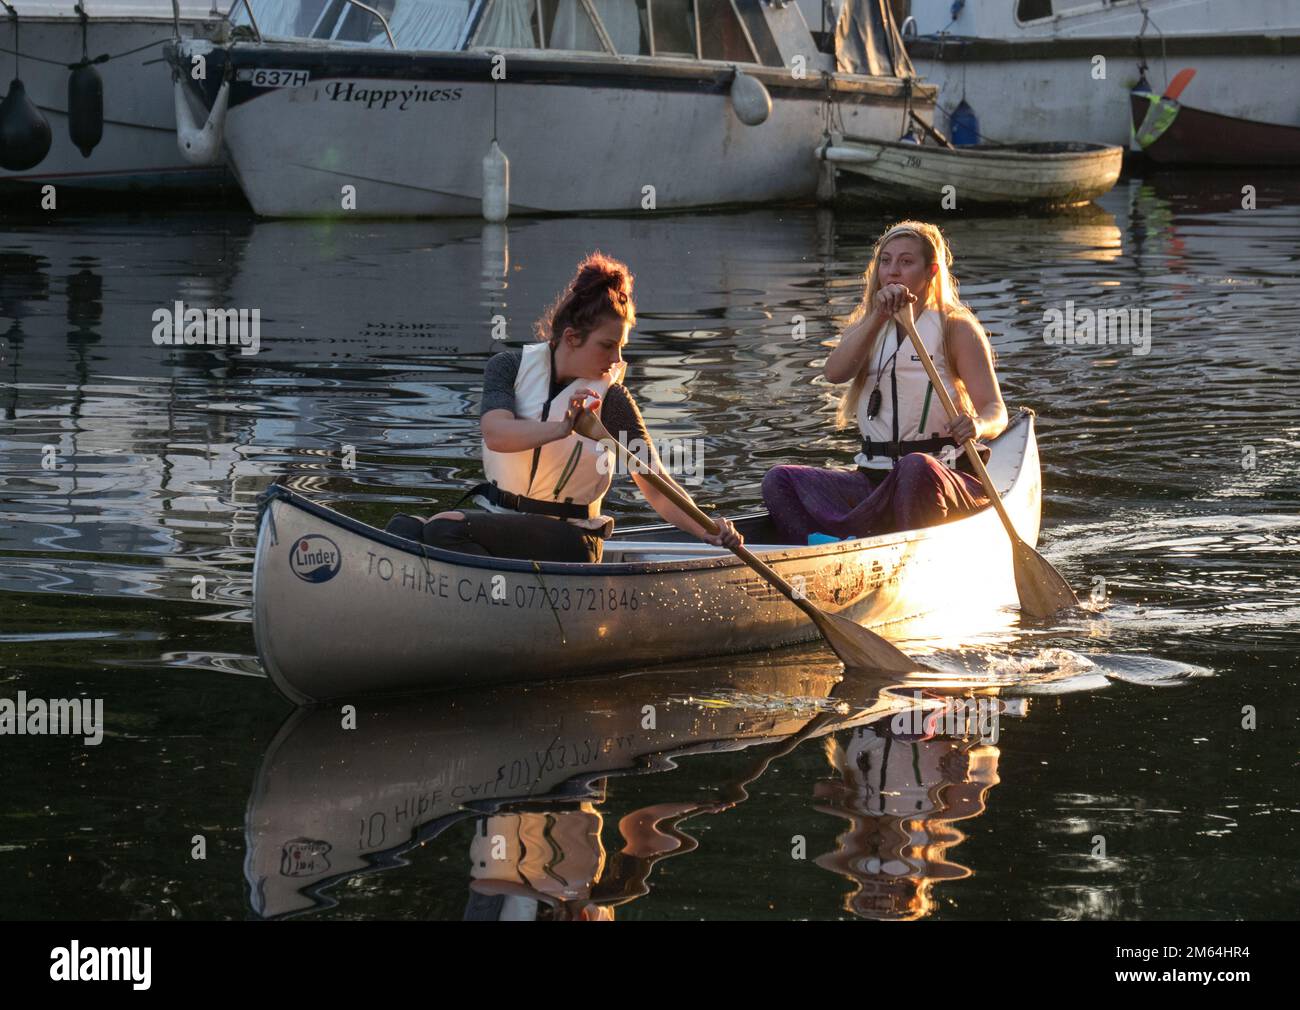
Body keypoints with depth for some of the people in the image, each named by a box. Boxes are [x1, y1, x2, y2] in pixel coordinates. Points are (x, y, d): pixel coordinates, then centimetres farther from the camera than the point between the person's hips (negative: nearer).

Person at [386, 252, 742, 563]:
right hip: (493, 513, 4)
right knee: (404, 528, -26)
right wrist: (560, 429, -39)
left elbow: (658, 489, -7)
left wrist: (707, 531, -25)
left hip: (568, 537, -4)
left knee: (445, 530, -31)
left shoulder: (612, 399, -4)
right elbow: (496, 434, -21)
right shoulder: (510, 367, 0)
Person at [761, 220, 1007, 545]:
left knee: (916, 467, -41)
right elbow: (835, 372, -6)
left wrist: (977, 426, -30)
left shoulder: (956, 327, 2)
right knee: (778, 481, -15)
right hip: (873, 479, 5)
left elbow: (995, 411, -6)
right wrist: (879, 317, -18)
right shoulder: (866, 326, 17)